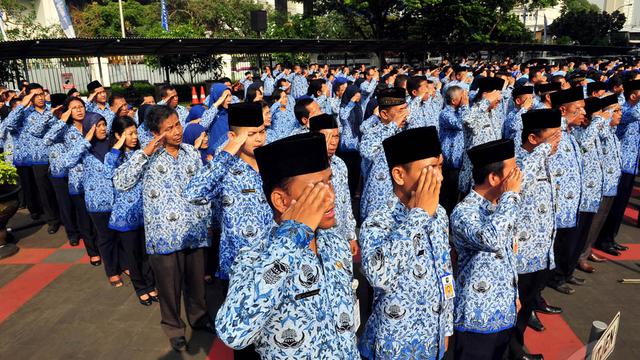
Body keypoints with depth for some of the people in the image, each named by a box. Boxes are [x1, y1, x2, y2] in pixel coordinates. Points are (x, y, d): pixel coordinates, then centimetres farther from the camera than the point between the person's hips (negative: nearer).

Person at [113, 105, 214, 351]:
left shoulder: (192, 153, 6)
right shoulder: (147, 156, -5)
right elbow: (120, 183, -19)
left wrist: (207, 222, 12)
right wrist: (145, 152, -22)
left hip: (194, 232, 3)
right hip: (164, 235, -3)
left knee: (196, 281, 18)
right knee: (169, 286, 12)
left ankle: (199, 317, 43)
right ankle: (173, 327, 36)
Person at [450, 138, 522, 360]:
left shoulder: (500, 206, 4)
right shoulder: (464, 212, -23)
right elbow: (490, 240, -43)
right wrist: (511, 194, -30)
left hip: (504, 311, 8)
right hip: (477, 316, -8)